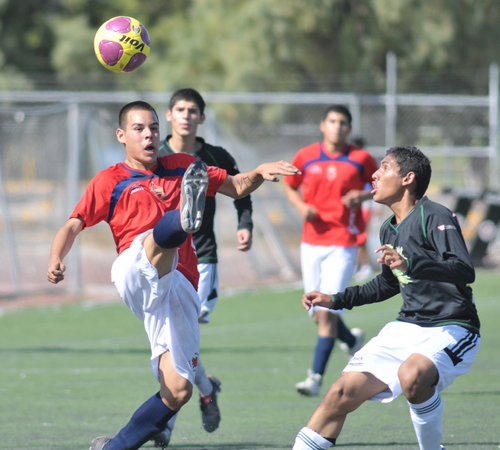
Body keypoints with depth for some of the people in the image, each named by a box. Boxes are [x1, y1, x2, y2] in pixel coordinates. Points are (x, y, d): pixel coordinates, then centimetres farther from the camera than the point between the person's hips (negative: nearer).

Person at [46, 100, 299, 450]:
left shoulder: (181, 166, 24)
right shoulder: (110, 181, 14)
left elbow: (236, 187, 30)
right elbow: (73, 226, 7)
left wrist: (258, 174, 9)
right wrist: (56, 260, -13)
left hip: (181, 287, 4)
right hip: (135, 274, -4)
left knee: (178, 390, -7)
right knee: (161, 237, -38)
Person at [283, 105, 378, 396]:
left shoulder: (360, 159, -2)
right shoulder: (305, 157, 5)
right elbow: (291, 188, 18)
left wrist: (363, 196, -10)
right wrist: (301, 206, -2)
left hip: (343, 243, -4)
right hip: (311, 242, 4)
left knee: (328, 311, -12)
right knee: (318, 314, 8)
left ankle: (316, 377, -10)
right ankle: (353, 340, 38)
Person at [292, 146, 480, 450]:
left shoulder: (435, 217, -14)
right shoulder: (390, 230, 14)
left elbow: (465, 271, -29)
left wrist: (410, 265, -42)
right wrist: (336, 300, 27)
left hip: (451, 329, -8)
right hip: (407, 328, 8)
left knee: (412, 375, -37)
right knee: (344, 391, -3)